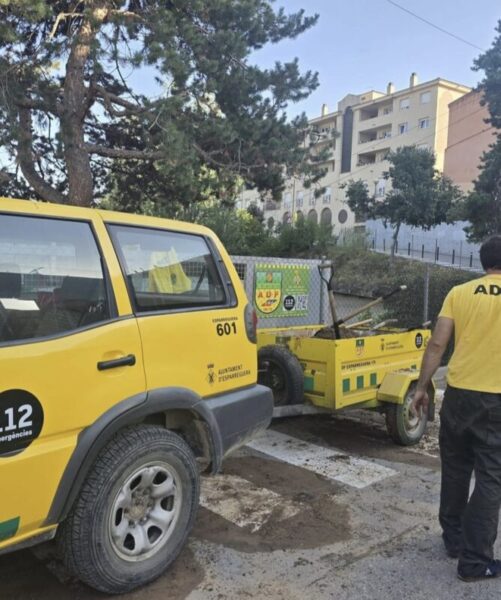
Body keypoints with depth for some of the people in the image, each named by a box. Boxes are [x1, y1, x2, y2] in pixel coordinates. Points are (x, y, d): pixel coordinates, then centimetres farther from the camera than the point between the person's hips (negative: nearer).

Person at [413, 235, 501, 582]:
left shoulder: (459, 293, 0)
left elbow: (437, 345, -3)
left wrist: (422, 387, 6)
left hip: (459, 393, 2)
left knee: (455, 470, 18)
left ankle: (454, 540, 33)